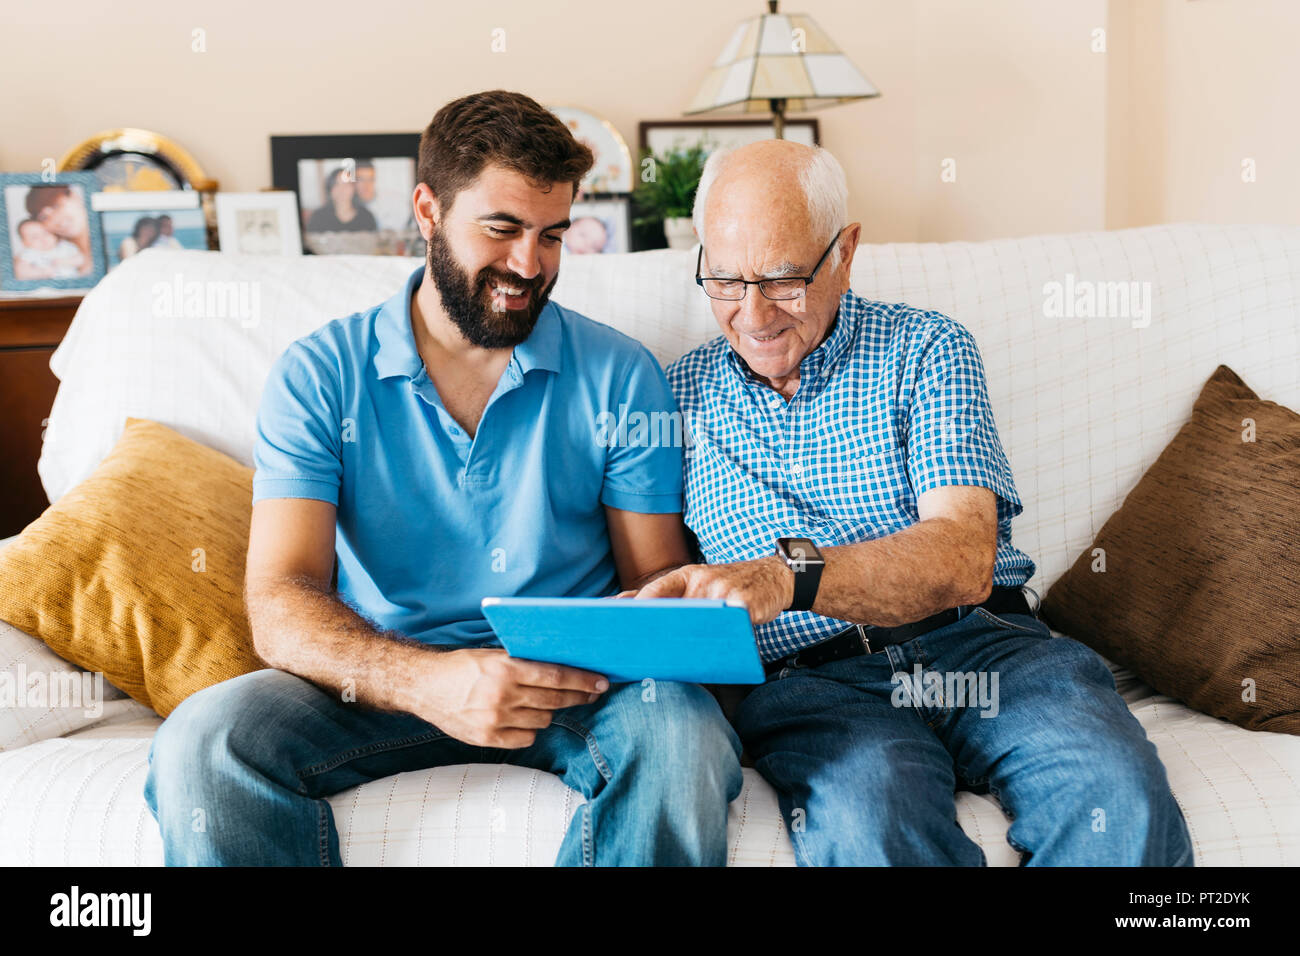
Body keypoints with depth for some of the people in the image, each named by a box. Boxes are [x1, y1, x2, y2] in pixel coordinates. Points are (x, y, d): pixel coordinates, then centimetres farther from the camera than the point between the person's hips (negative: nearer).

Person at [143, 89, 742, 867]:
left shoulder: (620, 377, 4)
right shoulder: (321, 375, 1)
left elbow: (657, 575, 5)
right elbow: (281, 605, -9)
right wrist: (427, 680, -29)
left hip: (571, 683, 1)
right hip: (383, 680, 0)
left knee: (685, 732, -32)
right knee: (201, 742, -28)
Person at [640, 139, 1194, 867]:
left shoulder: (928, 350, 7)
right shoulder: (681, 392, 14)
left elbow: (963, 558, -8)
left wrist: (791, 574, -25)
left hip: (980, 645, 1)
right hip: (809, 680, 0)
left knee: (1119, 793, -29)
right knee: (870, 820, -36)